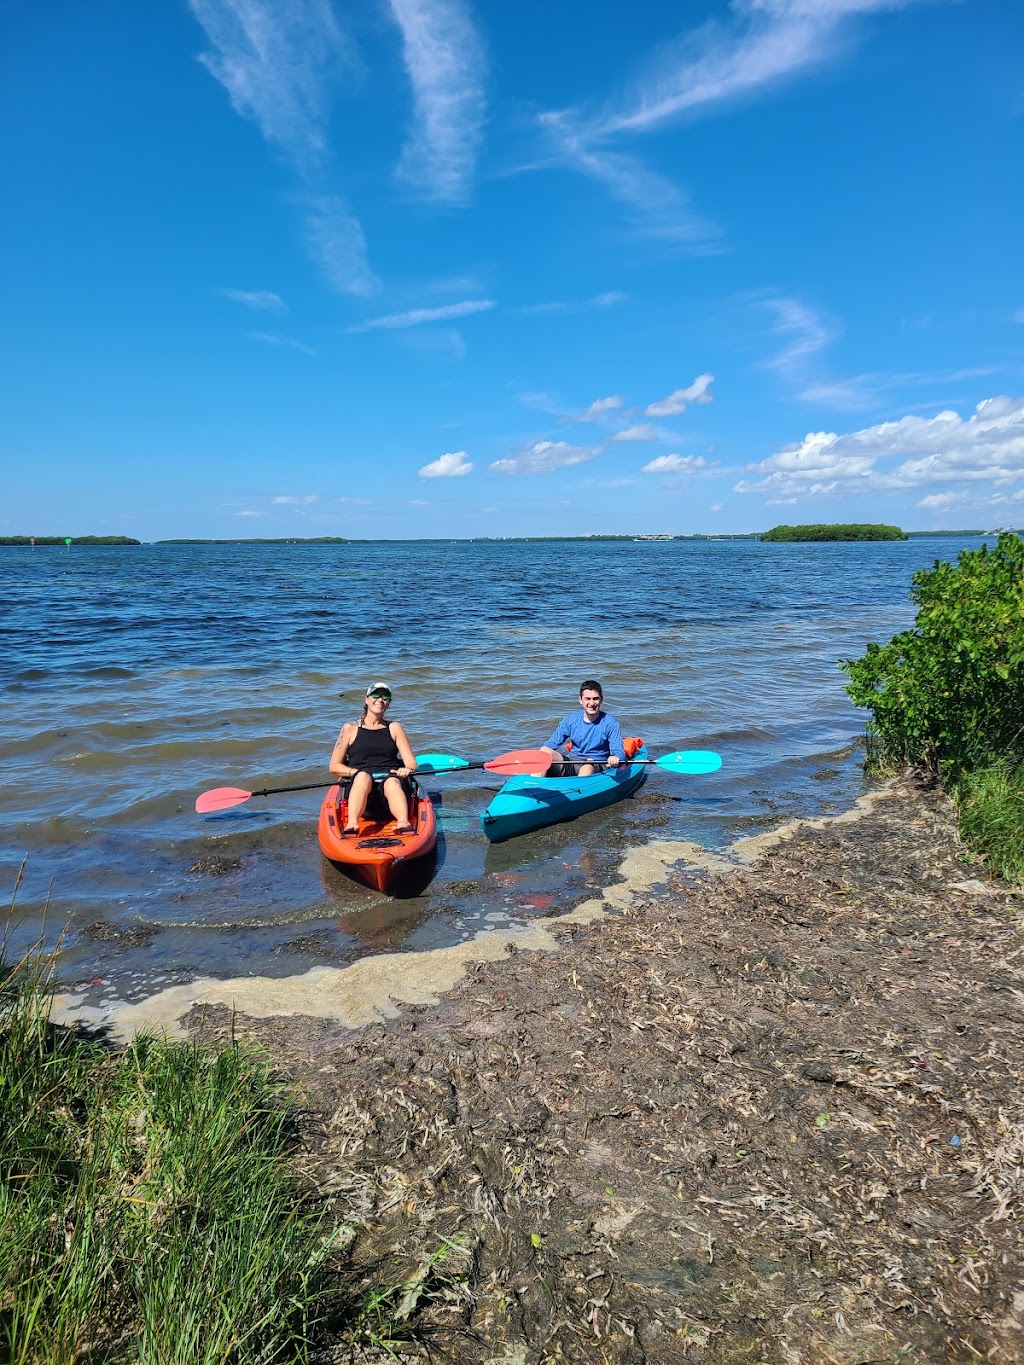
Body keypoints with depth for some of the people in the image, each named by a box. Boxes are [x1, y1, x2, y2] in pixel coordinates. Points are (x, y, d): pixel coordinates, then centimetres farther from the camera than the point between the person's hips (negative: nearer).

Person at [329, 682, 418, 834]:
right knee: (363, 776, -37)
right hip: (359, 784, -1)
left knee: (392, 782, -36)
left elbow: (412, 763, 12)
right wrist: (356, 772, -7)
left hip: (391, 779, 1)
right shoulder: (350, 728, 15)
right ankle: (351, 824, -58)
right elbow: (334, 766, 12)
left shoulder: (394, 728, 20)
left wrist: (407, 769, -13)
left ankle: (403, 823, -63)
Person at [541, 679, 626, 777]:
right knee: (546, 751, -21)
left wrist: (615, 758, -35)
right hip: (571, 765, 4)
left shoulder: (610, 723, -1)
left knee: (588, 766, -39)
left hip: (597, 768, -3)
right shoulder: (570, 720, 8)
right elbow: (552, 744, 7)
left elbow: (619, 751, -9)